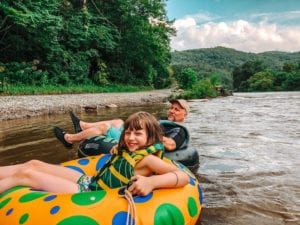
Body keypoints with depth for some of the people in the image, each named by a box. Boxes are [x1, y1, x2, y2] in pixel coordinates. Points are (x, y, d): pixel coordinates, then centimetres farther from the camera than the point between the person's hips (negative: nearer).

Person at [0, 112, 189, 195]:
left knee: (25, 174, -4)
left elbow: (183, 177, -30)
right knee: (34, 164, 9)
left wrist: (151, 182, -44)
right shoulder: (126, 151, 6)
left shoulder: (147, 159, -17)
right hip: (89, 181, 8)